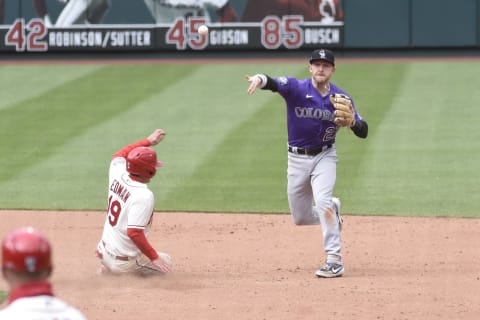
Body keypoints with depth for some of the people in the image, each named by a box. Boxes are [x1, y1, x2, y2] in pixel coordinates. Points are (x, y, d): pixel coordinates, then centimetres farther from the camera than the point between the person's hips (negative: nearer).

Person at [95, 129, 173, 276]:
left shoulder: (117, 175, -4)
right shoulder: (143, 196, -26)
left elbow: (119, 155, 19)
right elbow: (134, 232, -31)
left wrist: (148, 141, 23)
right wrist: (154, 257, -24)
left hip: (105, 252, 7)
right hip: (124, 262, -7)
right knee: (165, 262, 15)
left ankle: (107, 269, 13)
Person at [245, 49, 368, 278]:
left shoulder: (340, 98, -7)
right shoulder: (297, 88, -14)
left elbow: (363, 132, -7)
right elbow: (274, 83, -36)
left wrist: (352, 122, -30)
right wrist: (260, 79, -60)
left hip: (324, 157, -1)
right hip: (297, 158, 1)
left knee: (322, 201, -26)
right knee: (300, 218, 10)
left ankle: (335, 261, -22)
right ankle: (332, 211, 43)